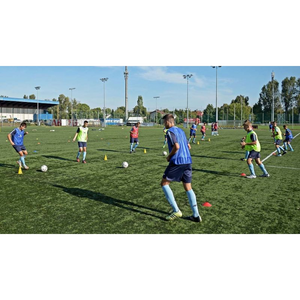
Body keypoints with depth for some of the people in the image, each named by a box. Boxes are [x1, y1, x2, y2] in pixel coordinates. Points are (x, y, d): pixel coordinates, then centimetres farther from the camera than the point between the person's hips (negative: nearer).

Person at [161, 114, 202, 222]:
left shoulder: (170, 131, -6)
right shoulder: (181, 130, 19)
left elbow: (176, 146, -18)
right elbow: (188, 146, 22)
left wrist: (169, 156, -5)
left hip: (177, 162, -8)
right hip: (188, 161, 8)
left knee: (164, 183, 5)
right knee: (188, 188, 12)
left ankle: (176, 211, 0)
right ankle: (196, 215, 10)